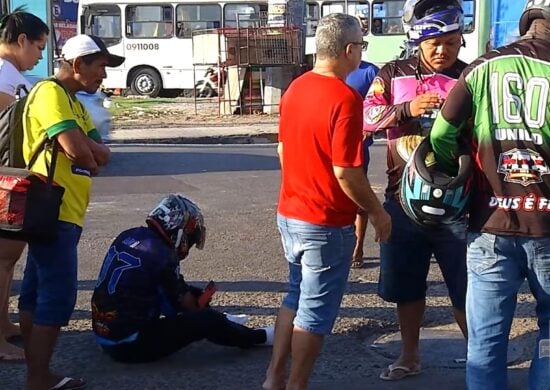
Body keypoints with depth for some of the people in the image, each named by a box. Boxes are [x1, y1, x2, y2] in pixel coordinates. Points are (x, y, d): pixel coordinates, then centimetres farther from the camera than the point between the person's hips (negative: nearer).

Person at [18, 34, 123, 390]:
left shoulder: (72, 100, 19)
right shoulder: (50, 93, -12)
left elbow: (100, 153, 10)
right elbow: (76, 150, -23)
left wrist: (89, 148, -11)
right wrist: (92, 159, -2)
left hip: (62, 213, 10)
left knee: (37, 295, 13)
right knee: (58, 297, -8)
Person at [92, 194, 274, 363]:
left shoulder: (127, 237, 3)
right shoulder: (163, 257, -20)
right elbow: (185, 303, -5)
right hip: (131, 346, -9)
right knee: (206, 320, -6)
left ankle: (225, 323, 41)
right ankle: (259, 337, 15)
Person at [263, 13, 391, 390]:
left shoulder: (296, 88, 4)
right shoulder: (345, 98, -22)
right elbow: (345, 171, -23)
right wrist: (377, 211, -11)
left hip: (290, 213, 8)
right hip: (327, 223, -8)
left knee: (296, 296, 22)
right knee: (316, 311, 5)